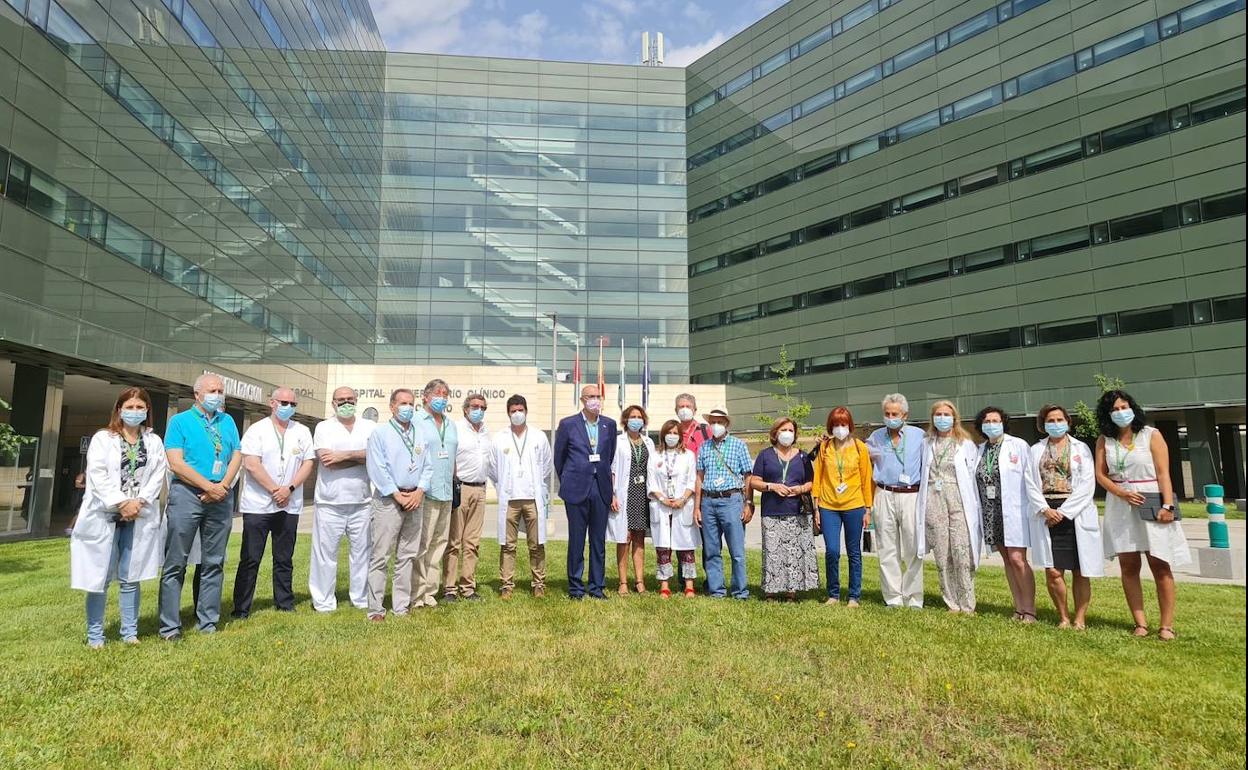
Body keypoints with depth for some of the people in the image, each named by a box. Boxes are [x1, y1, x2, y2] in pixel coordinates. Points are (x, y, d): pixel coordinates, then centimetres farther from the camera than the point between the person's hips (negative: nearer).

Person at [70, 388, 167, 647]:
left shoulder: (154, 441, 11)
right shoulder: (102, 438, 4)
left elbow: (158, 475, 2)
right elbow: (97, 475, -7)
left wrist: (138, 502, -11)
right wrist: (121, 503, -15)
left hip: (139, 516, 2)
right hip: (104, 515, -2)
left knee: (130, 577, 6)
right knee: (100, 576, 0)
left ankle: (130, 631, 14)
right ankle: (95, 634, 12)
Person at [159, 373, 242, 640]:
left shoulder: (228, 422, 14)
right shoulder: (180, 421, 2)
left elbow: (237, 457, 8)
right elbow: (176, 462, -8)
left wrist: (223, 486, -9)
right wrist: (209, 486, -13)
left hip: (221, 496, 4)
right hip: (187, 495, -4)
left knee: (214, 563, 8)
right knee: (175, 563, -2)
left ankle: (209, 622, 15)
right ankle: (170, 626, 5)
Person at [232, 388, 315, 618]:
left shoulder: (302, 432, 9)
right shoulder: (257, 430, -1)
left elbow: (308, 463, 3)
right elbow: (251, 464, -11)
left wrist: (289, 489, -10)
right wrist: (274, 490, -13)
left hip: (289, 506, 3)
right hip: (257, 506, -3)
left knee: (284, 560, 11)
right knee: (250, 560, 1)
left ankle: (285, 605, 19)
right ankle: (241, 609, 9)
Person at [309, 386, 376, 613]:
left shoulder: (370, 427, 9)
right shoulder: (324, 427, 3)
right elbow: (327, 461, -11)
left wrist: (345, 455, -13)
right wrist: (362, 457, -7)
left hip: (362, 502, 2)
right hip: (330, 503, -2)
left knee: (362, 552, 7)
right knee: (325, 553, 3)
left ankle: (362, 598, 18)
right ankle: (324, 602, 14)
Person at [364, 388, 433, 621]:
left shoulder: (421, 436, 13)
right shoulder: (380, 433, -1)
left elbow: (428, 467, 10)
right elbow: (376, 469, -9)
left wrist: (419, 492, -5)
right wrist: (398, 496, -12)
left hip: (414, 500, 5)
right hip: (388, 500, -5)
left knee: (407, 556, 9)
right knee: (380, 556, -4)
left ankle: (401, 606, 16)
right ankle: (376, 608, 3)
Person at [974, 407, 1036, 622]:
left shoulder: (1018, 445, -4)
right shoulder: (981, 450, 11)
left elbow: (1030, 477, -7)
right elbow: (977, 481, 11)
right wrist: (979, 511, 7)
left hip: (1013, 511, -5)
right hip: (990, 513, 5)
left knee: (1017, 559, -9)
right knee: (1007, 559, 10)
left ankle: (1029, 610, 1)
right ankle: (1018, 608, 17)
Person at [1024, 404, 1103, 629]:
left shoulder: (1081, 448, 6)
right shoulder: (1036, 450, 12)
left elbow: (1087, 485, -4)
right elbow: (1031, 484, 4)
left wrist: (1063, 512, -11)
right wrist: (1045, 509, -11)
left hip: (1075, 514, -1)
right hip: (1046, 514, 1)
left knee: (1080, 571, 3)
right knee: (1052, 571, -3)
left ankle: (1080, 619, 15)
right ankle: (1063, 617, 15)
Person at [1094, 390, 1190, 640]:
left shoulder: (1151, 435, -1)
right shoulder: (1104, 441, 6)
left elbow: (1163, 473, -6)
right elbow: (1100, 474, 2)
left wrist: (1167, 505, -14)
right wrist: (1122, 493, -14)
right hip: (1121, 507, 3)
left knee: (1160, 566, -1)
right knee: (1129, 567, 4)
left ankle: (1167, 625, 5)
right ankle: (1140, 622, 10)